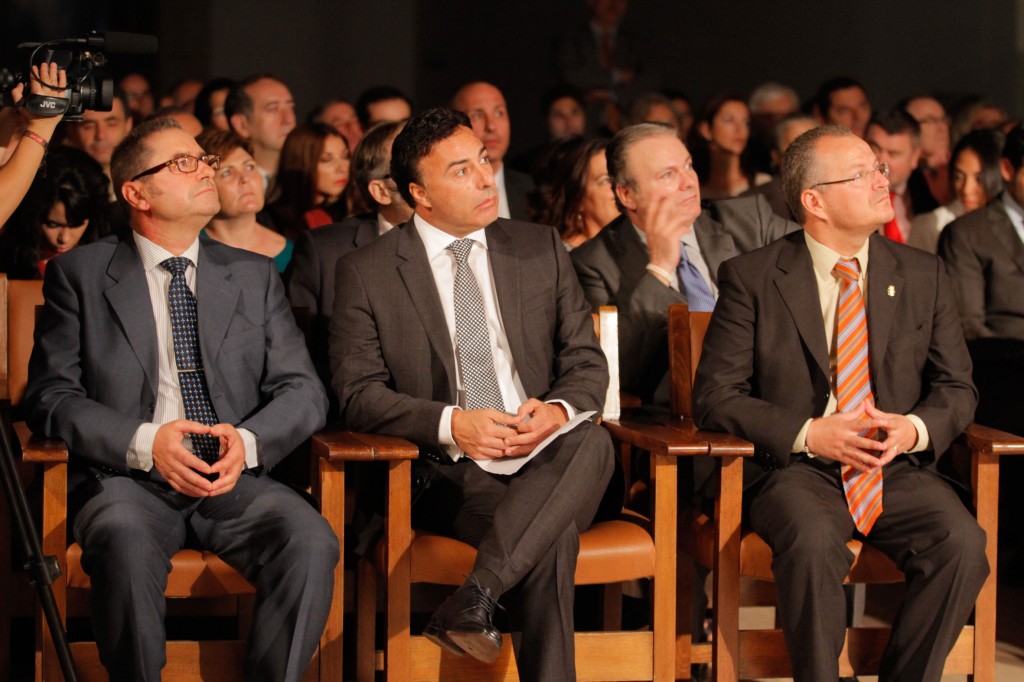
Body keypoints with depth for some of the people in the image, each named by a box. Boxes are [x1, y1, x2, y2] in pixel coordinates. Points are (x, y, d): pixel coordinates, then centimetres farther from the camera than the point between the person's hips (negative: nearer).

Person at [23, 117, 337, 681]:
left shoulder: (254, 276, 18)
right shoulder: (80, 274, 10)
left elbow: (302, 390, 12)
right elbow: (50, 393, 1)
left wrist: (248, 441, -10)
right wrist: (143, 442, -15)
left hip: (235, 481, 3)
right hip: (127, 479, -2)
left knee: (311, 540, -29)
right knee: (126, 543, -37)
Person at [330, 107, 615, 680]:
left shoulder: (541, 250, 15)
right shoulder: (367, 273, 5)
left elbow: (587, 363, 15)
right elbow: (358, 394, 0)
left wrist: (558, 411, -11)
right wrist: (451, 423, -17)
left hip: (546, 463, 3)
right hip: (448, 476, -3)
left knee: (592, 441, -36)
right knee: (554, 535, -36)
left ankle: (474, 597, -45)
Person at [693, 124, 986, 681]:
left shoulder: (922, 275, 11)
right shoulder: (752, 279, 1)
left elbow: (957, 387, 14)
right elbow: (715, 396, -2)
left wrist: (916, 428, -9)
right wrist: (808, 434, -16)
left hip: (898, 468, 3)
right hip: (796, 468, -3)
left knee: (962, 543, -27)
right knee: (812, 541, -36)